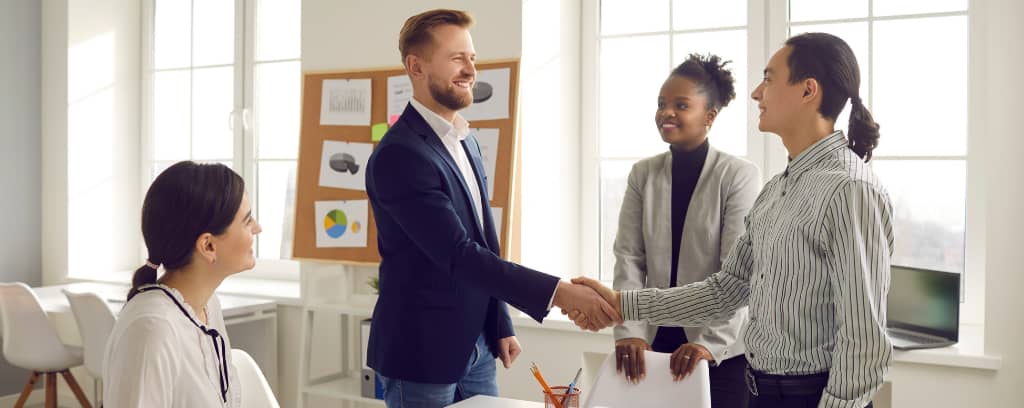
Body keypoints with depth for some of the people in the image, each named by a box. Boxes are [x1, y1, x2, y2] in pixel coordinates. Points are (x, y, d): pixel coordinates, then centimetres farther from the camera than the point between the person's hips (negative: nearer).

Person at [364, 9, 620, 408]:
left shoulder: (465, 142, 10)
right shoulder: (399, 155, -20)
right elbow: (458, 254, -26)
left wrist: (500, 324, 15)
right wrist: (558, 292, -29)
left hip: (475, 345, 8)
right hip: (422, 350, -8)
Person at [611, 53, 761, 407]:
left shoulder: (740, 176, -8)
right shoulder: (643, 174, 4)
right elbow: (628, 258, -2)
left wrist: (712, 341, -23)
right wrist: (630, 331, -14)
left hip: (723, 350, -3)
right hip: (656, 340, 3)